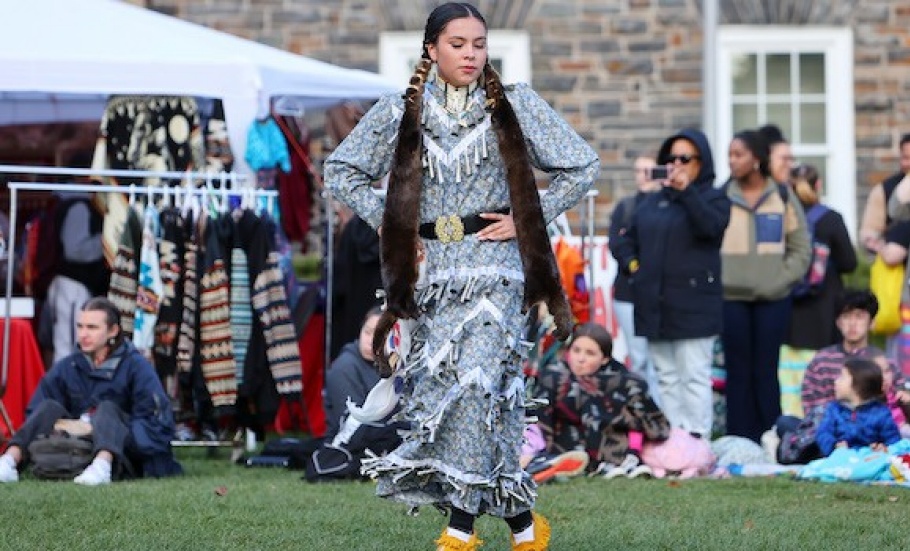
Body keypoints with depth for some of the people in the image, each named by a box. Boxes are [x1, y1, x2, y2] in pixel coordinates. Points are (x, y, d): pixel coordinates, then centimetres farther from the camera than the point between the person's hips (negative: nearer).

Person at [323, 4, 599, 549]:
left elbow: (584, 166, 7)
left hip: (493, 266, -3)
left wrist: (526, 219, 0)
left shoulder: (515, 106, 4)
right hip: (432, 272, 3)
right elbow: (341, 169, 16)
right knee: (440, 384, -1)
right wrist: (387, 221, 6)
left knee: (476, 381, -17)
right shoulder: (400, 111, 7)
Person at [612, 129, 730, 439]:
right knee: (666, 378, 8)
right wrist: (631, 263, 8)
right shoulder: (652, 202, 19)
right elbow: (627, 241, 26)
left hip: (693, 306, -6)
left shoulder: (712, 198, 2)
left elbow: (712, 226, -20)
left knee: (694, 377, -10)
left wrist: (686, 192, -22)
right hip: (655, 305, 6)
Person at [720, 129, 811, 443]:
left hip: (772, 300, -1)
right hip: (731, 299, 1)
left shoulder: (783, 198, 4)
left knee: (766, 373, 0)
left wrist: (779, 281, -8)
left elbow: (800, 250, 4)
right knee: (738, 373, 3)